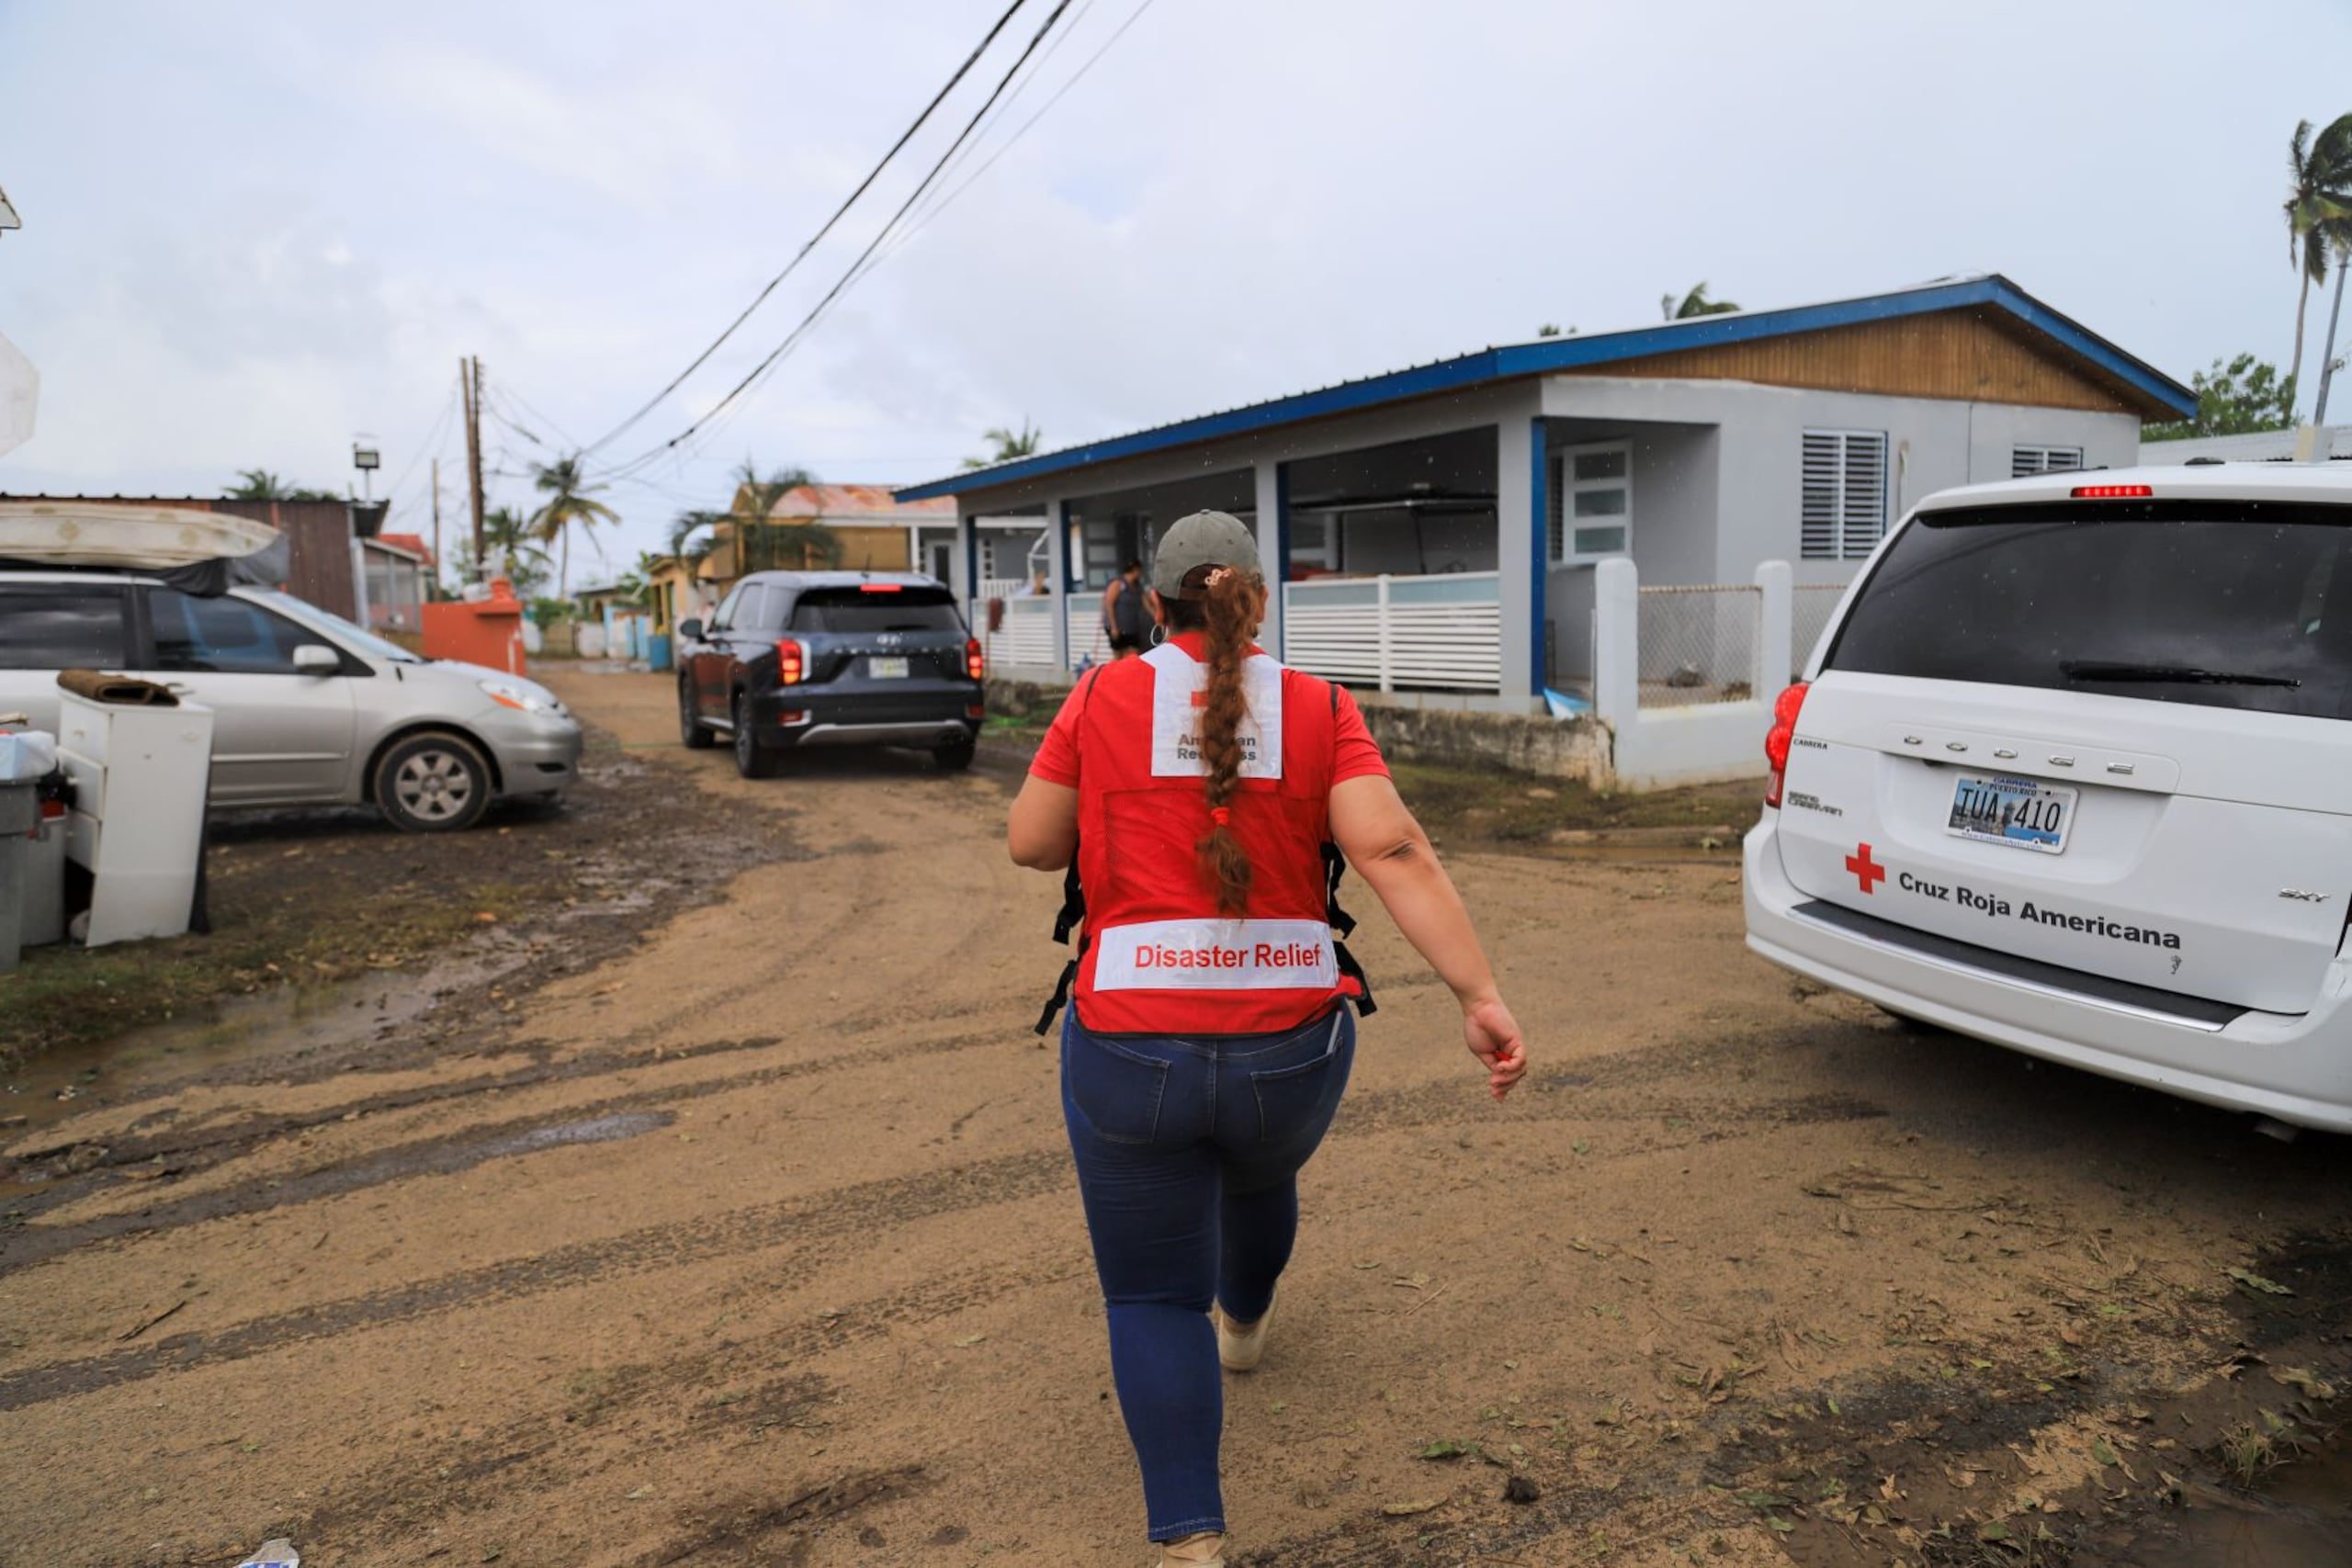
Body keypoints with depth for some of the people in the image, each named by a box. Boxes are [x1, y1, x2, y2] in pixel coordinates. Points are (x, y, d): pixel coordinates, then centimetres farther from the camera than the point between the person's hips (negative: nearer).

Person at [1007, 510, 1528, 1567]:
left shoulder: (1104, 697, -4)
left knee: (1151, 1296, 13)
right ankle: (1243, 1320, 63)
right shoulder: (1321, 710, -2)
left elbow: (1030, 843, 2)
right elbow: (1393, 853, -14)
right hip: (1291, 1047, 3)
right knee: (1260, 1178, 35)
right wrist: (1479, 995, -17)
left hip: (1132, 1049, -3)